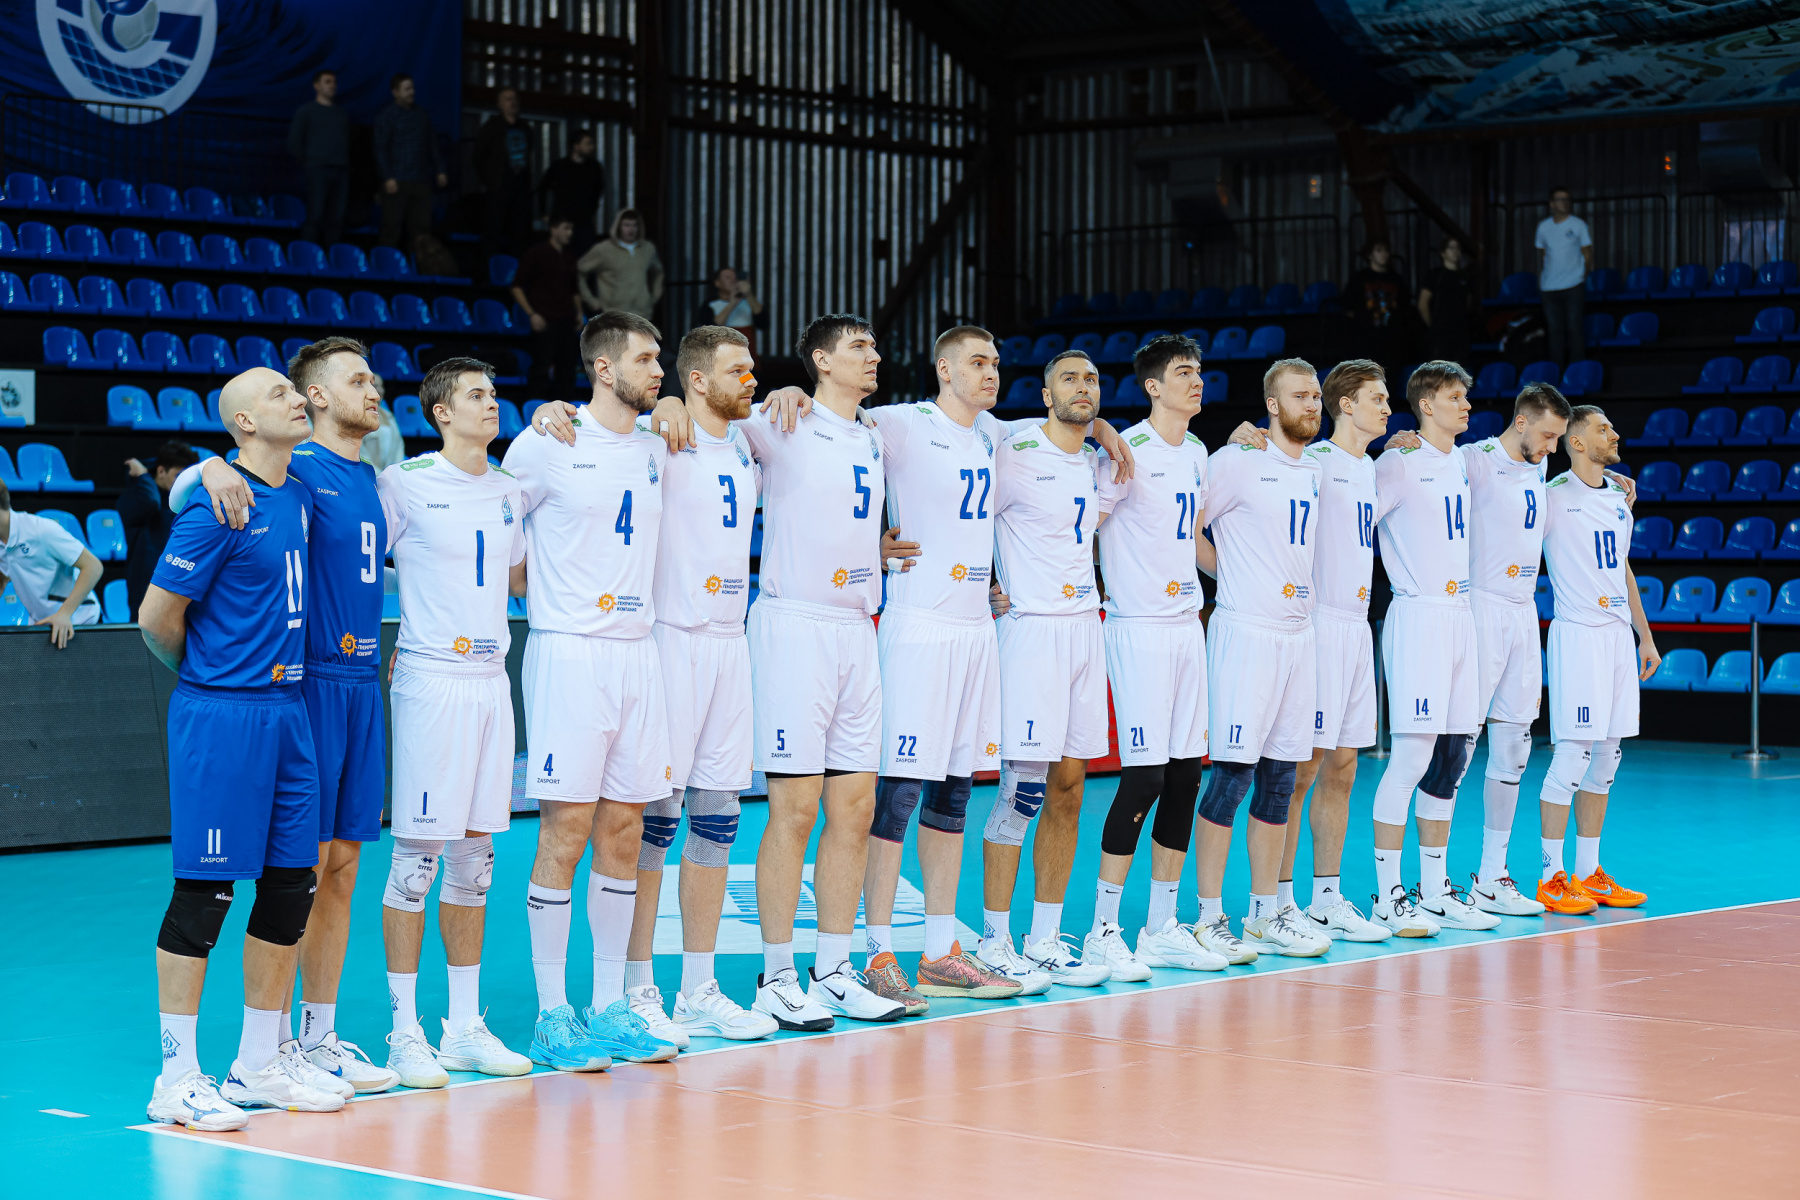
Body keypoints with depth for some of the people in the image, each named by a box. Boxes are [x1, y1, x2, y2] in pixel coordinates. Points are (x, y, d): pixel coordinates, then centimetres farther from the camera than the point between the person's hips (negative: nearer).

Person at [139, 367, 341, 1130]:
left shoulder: (300, 495, 11)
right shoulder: (221, 508, -13)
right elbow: (156, 616, -11)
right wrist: (208, 674, 4)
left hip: (285, 709, 8)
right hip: (221, 715, -8)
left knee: (292, 883, 10)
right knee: (205, 891, -4)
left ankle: (261, 1064, 21)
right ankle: (178, 1077, 4)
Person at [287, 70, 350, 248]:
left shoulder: (342, 113, 20)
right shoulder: (306, 111, 6)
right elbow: (294, 144, 4)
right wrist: (308, 162, 0)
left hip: (341, 171, 5)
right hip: (318, 171, -4)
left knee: (335, 219, 1)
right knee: (315, 216, -10)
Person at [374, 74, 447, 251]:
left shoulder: (423, 115, 17)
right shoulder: (386, 116, 1)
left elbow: (432, 145, 22)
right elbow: (381, 149, -5)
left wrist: (440, 170, 12)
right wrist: (388, 178, -13)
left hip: (421, 181, 5)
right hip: (396, 182, -5)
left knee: (421, 226, 2)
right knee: (393, 226, -6)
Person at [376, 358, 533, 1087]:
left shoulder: (507, 491, 13)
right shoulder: (403, 485, -6)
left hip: (492, 682, 7)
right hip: (430, 683, -6)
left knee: (475, 856, 10)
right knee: (417, 855, -4)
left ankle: (465, 1027, 17)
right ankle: (405, 1032, 2)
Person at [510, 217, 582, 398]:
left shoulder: (569, 258, 16)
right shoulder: (536, 254, -2)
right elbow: (517, 287, -2)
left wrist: (578, 312, 13)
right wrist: (532, 314, -10)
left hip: (566, 321, 6)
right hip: (544, 321, -6)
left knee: (567, 369, 3)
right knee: (542, 369, -6)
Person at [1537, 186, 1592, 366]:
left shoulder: (1578, 225, 1)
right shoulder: (1543, 226, 9)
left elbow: (1587, 254, 5)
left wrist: (1583, 276, -2)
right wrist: (1539, 280, 9)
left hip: (1573, 285, -3)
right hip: (1549, 288, 3)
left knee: (1574, 329, -4)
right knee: (1555, 330, 6)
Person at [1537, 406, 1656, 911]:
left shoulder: (1619, 499, 15)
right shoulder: (1552, 498, -7)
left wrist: (1645, 636, 21)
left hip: (1619, 633, 8)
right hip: (1577, 635, -7)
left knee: (1606, 756, 9)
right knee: (1572, 753, -9)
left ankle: (1589, 873, 16)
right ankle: (1551, 876, -2)